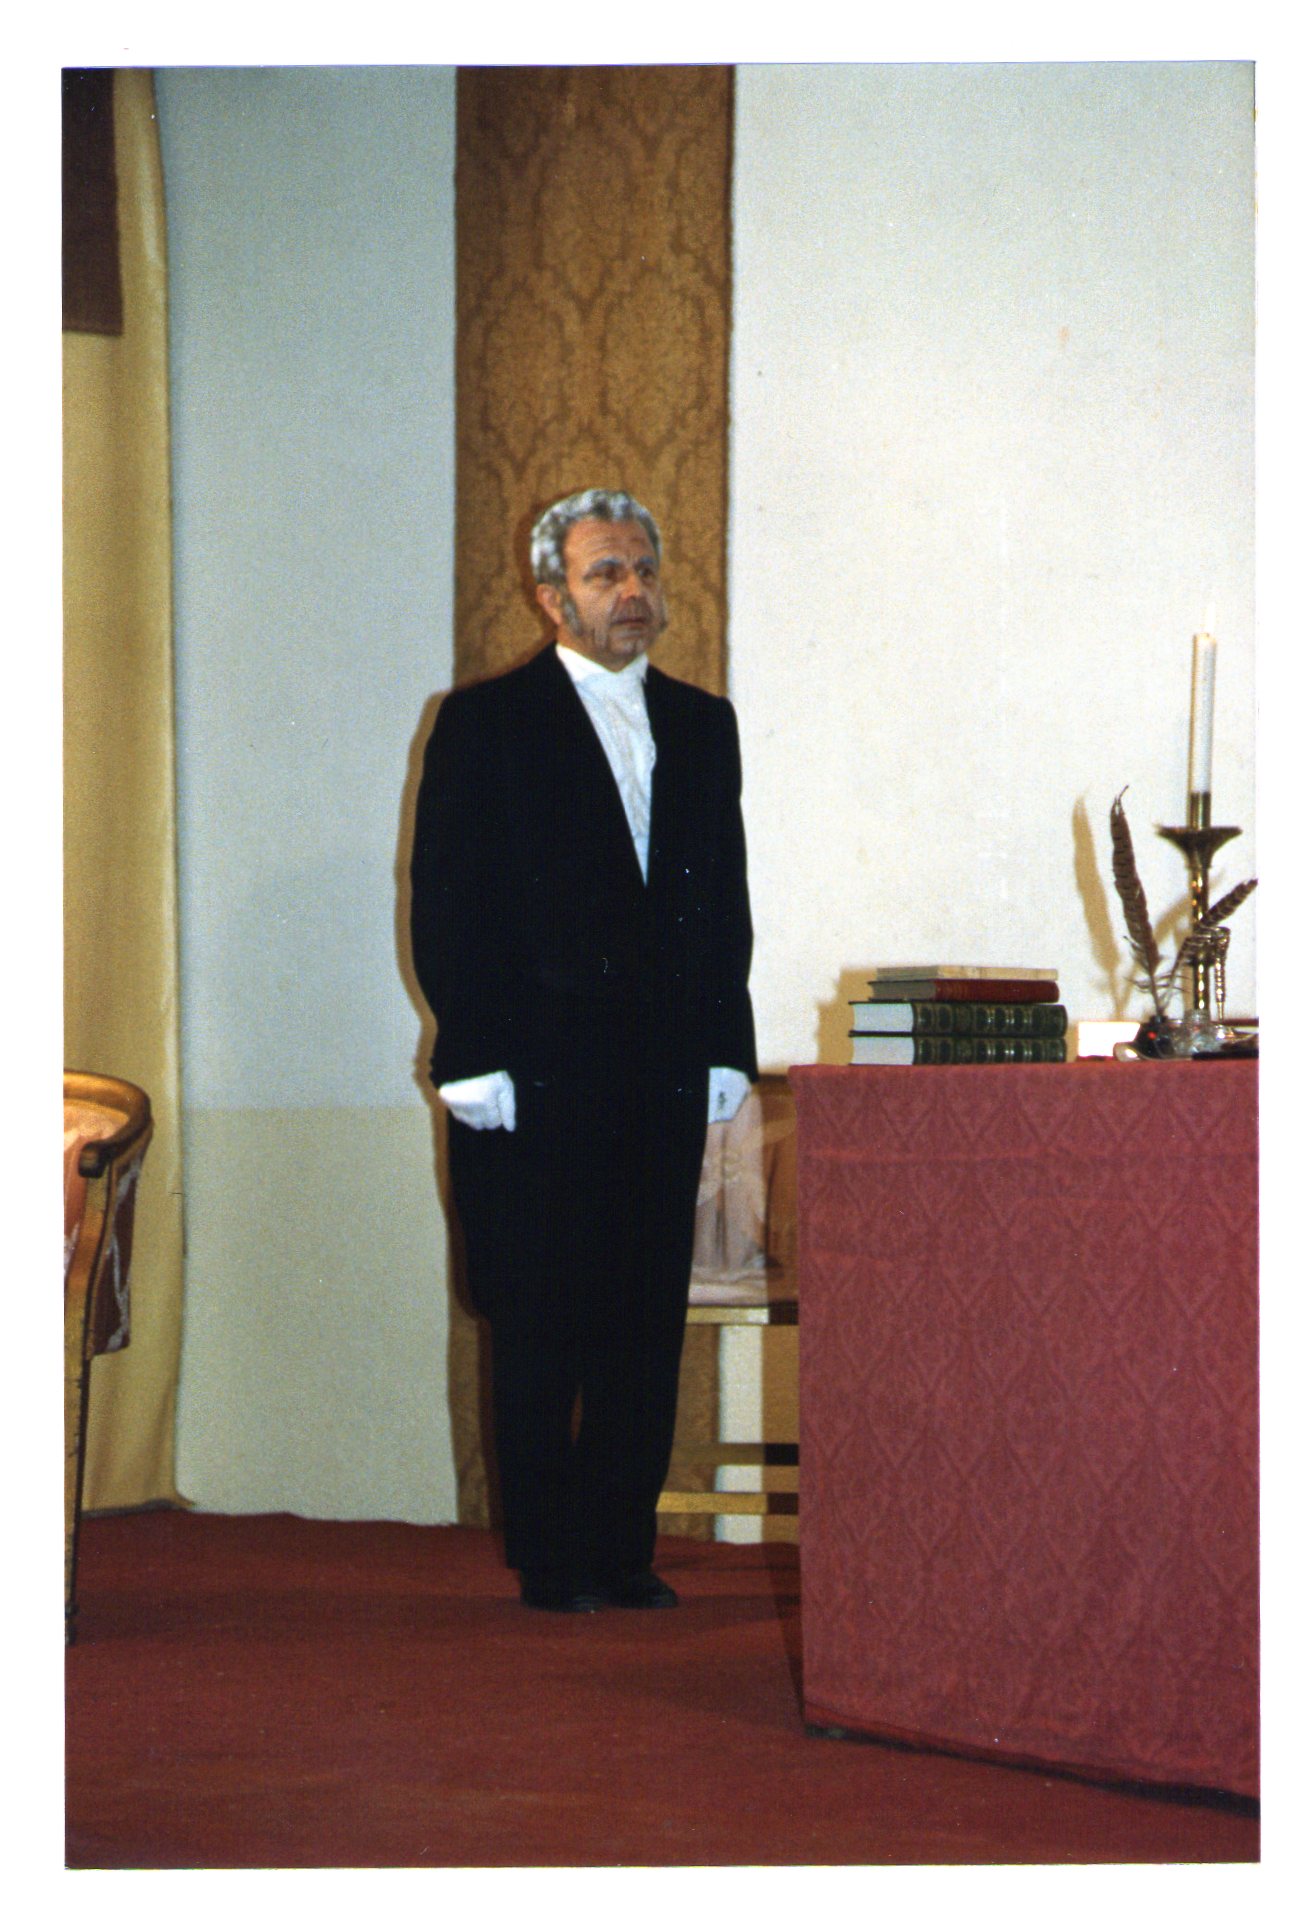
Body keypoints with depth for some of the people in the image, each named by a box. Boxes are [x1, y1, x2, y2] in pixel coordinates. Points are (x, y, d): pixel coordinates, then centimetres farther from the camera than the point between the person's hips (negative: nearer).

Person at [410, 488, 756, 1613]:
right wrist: (477, 1066, -11)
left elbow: (727, 901, 15)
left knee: (648, 1322, 4)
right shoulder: (486, 725, 0)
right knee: (541, 1328, -1)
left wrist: (722, 1055, 6)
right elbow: (447, 908, -4)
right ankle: (550, 1561, 6)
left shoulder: (702, 726, 15)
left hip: (664, 1081, 4)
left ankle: (623, 1551, 11)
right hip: (537, 1084, -4)